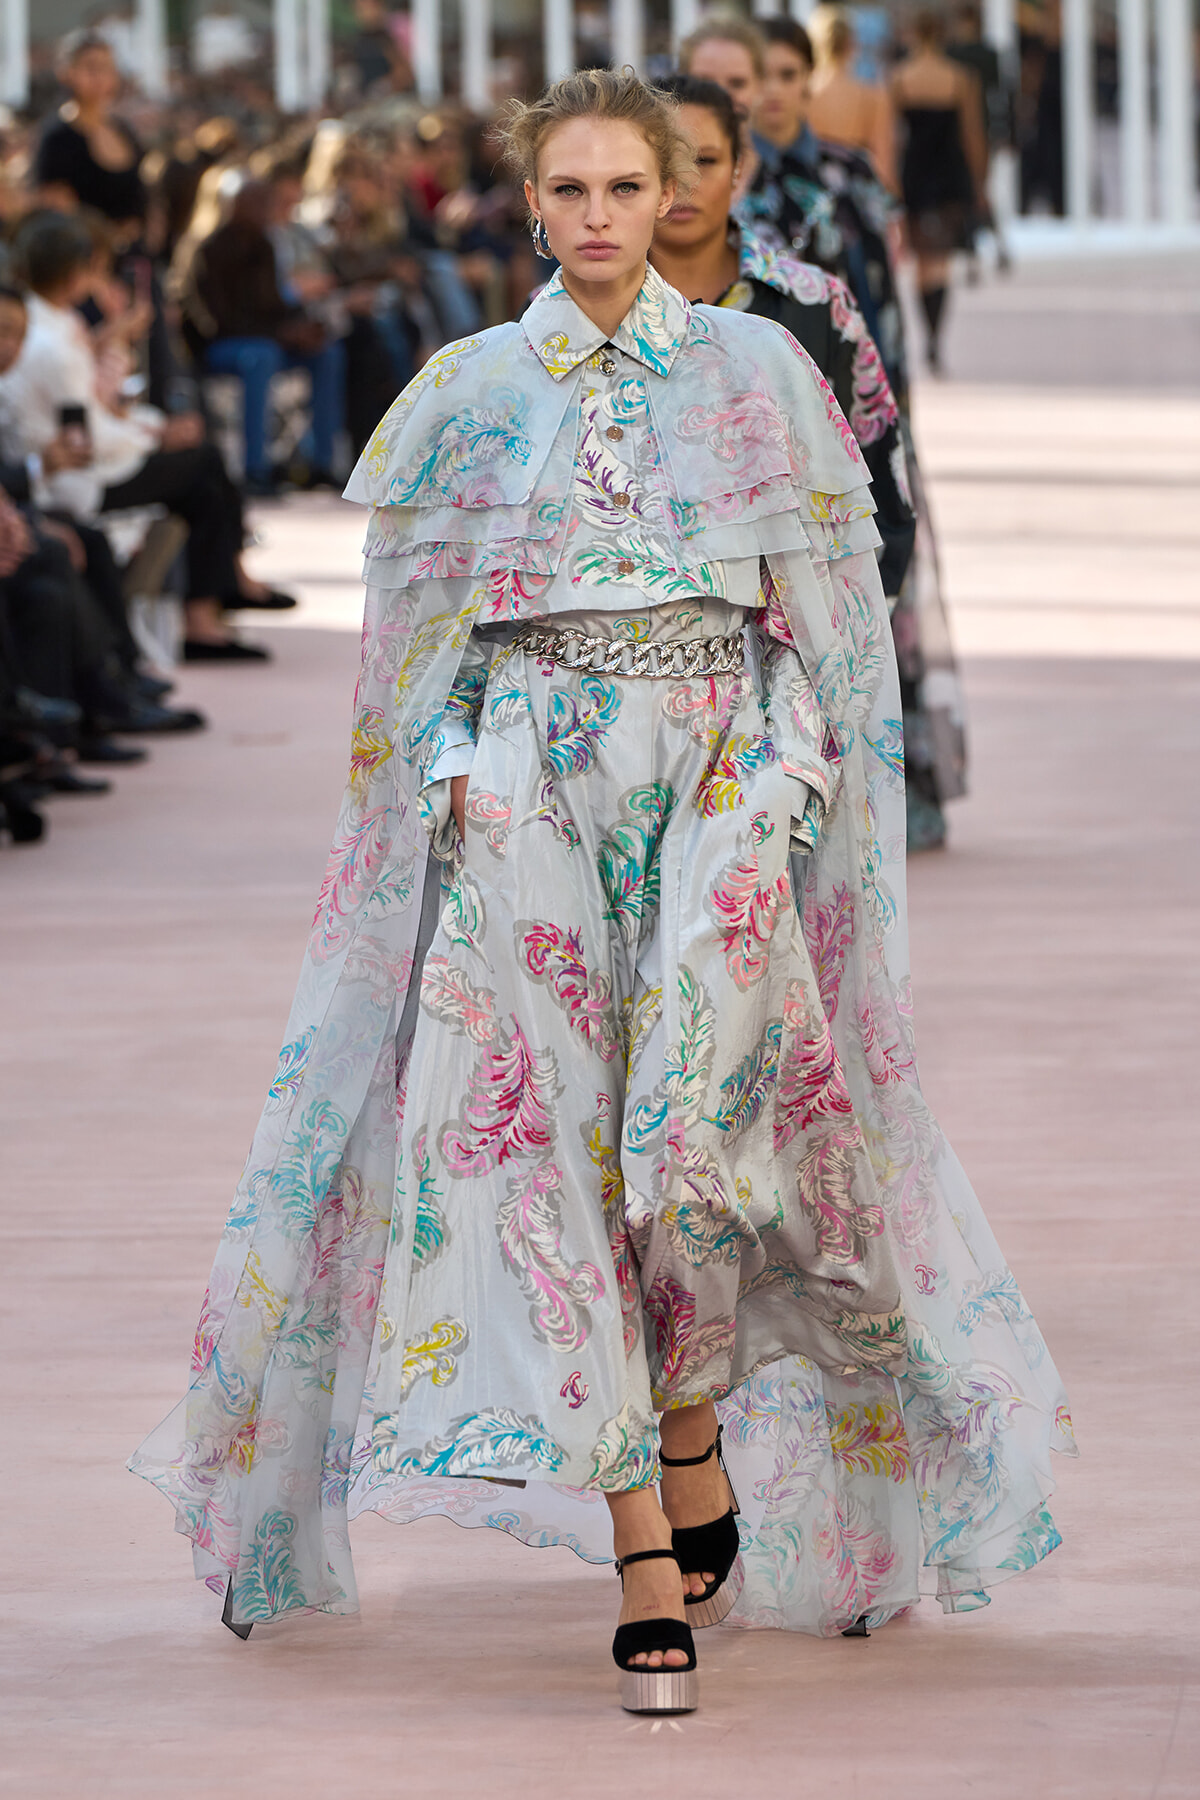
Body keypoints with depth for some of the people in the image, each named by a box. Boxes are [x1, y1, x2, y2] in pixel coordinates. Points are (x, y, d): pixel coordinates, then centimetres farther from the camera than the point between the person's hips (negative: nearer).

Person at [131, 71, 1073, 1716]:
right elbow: (420, 623, 12)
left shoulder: (757, 373, 7)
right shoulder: (472, 390, 9)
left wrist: (771, 762, -4)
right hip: (532, 777, 1)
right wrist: (456, 768, -1)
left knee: (691, 1102, -21)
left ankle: (694, 1437, 0)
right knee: (556, 1132, -11)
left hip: (718, 770, -1)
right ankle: (648, 1552, -12)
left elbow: (824, 599, 8)